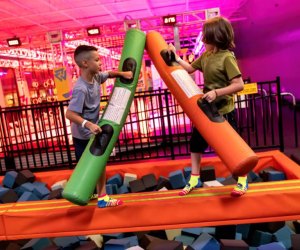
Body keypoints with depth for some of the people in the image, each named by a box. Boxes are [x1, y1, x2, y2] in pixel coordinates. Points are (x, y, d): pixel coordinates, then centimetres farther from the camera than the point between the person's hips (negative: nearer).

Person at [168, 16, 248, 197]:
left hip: (224, 111, -7)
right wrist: (176, 58, 8)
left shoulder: (227, 57, -18)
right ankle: (194, 179, 27)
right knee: (196, 142, 12)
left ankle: (243, 180, 24)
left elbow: (239, 84, -23)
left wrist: (216, 92, -28)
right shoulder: (206, 55, 4)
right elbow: (190, 68, 17)